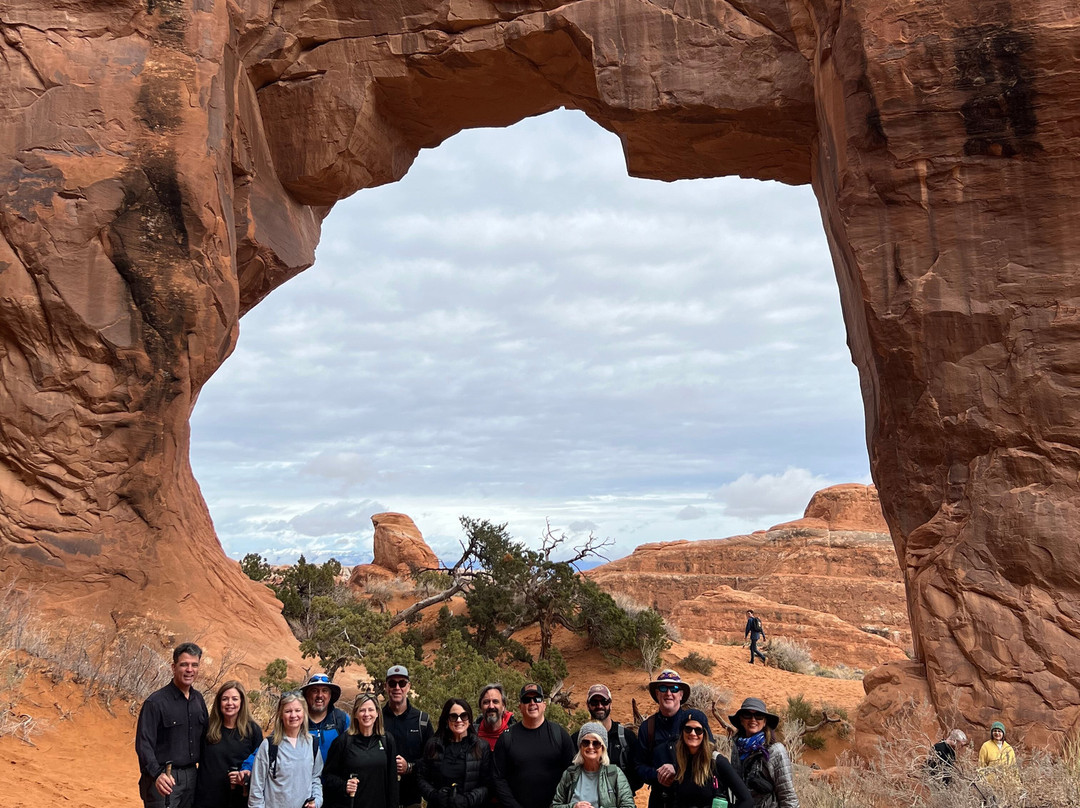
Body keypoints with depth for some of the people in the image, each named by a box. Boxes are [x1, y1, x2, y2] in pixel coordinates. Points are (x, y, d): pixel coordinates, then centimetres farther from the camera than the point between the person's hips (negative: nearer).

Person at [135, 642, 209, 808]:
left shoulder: (198, 699, 9)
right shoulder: (156, 702, -11)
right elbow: (143, 744, -17)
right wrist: (157, 774, -31)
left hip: (191, 776, 6)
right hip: (164, 779, -6)